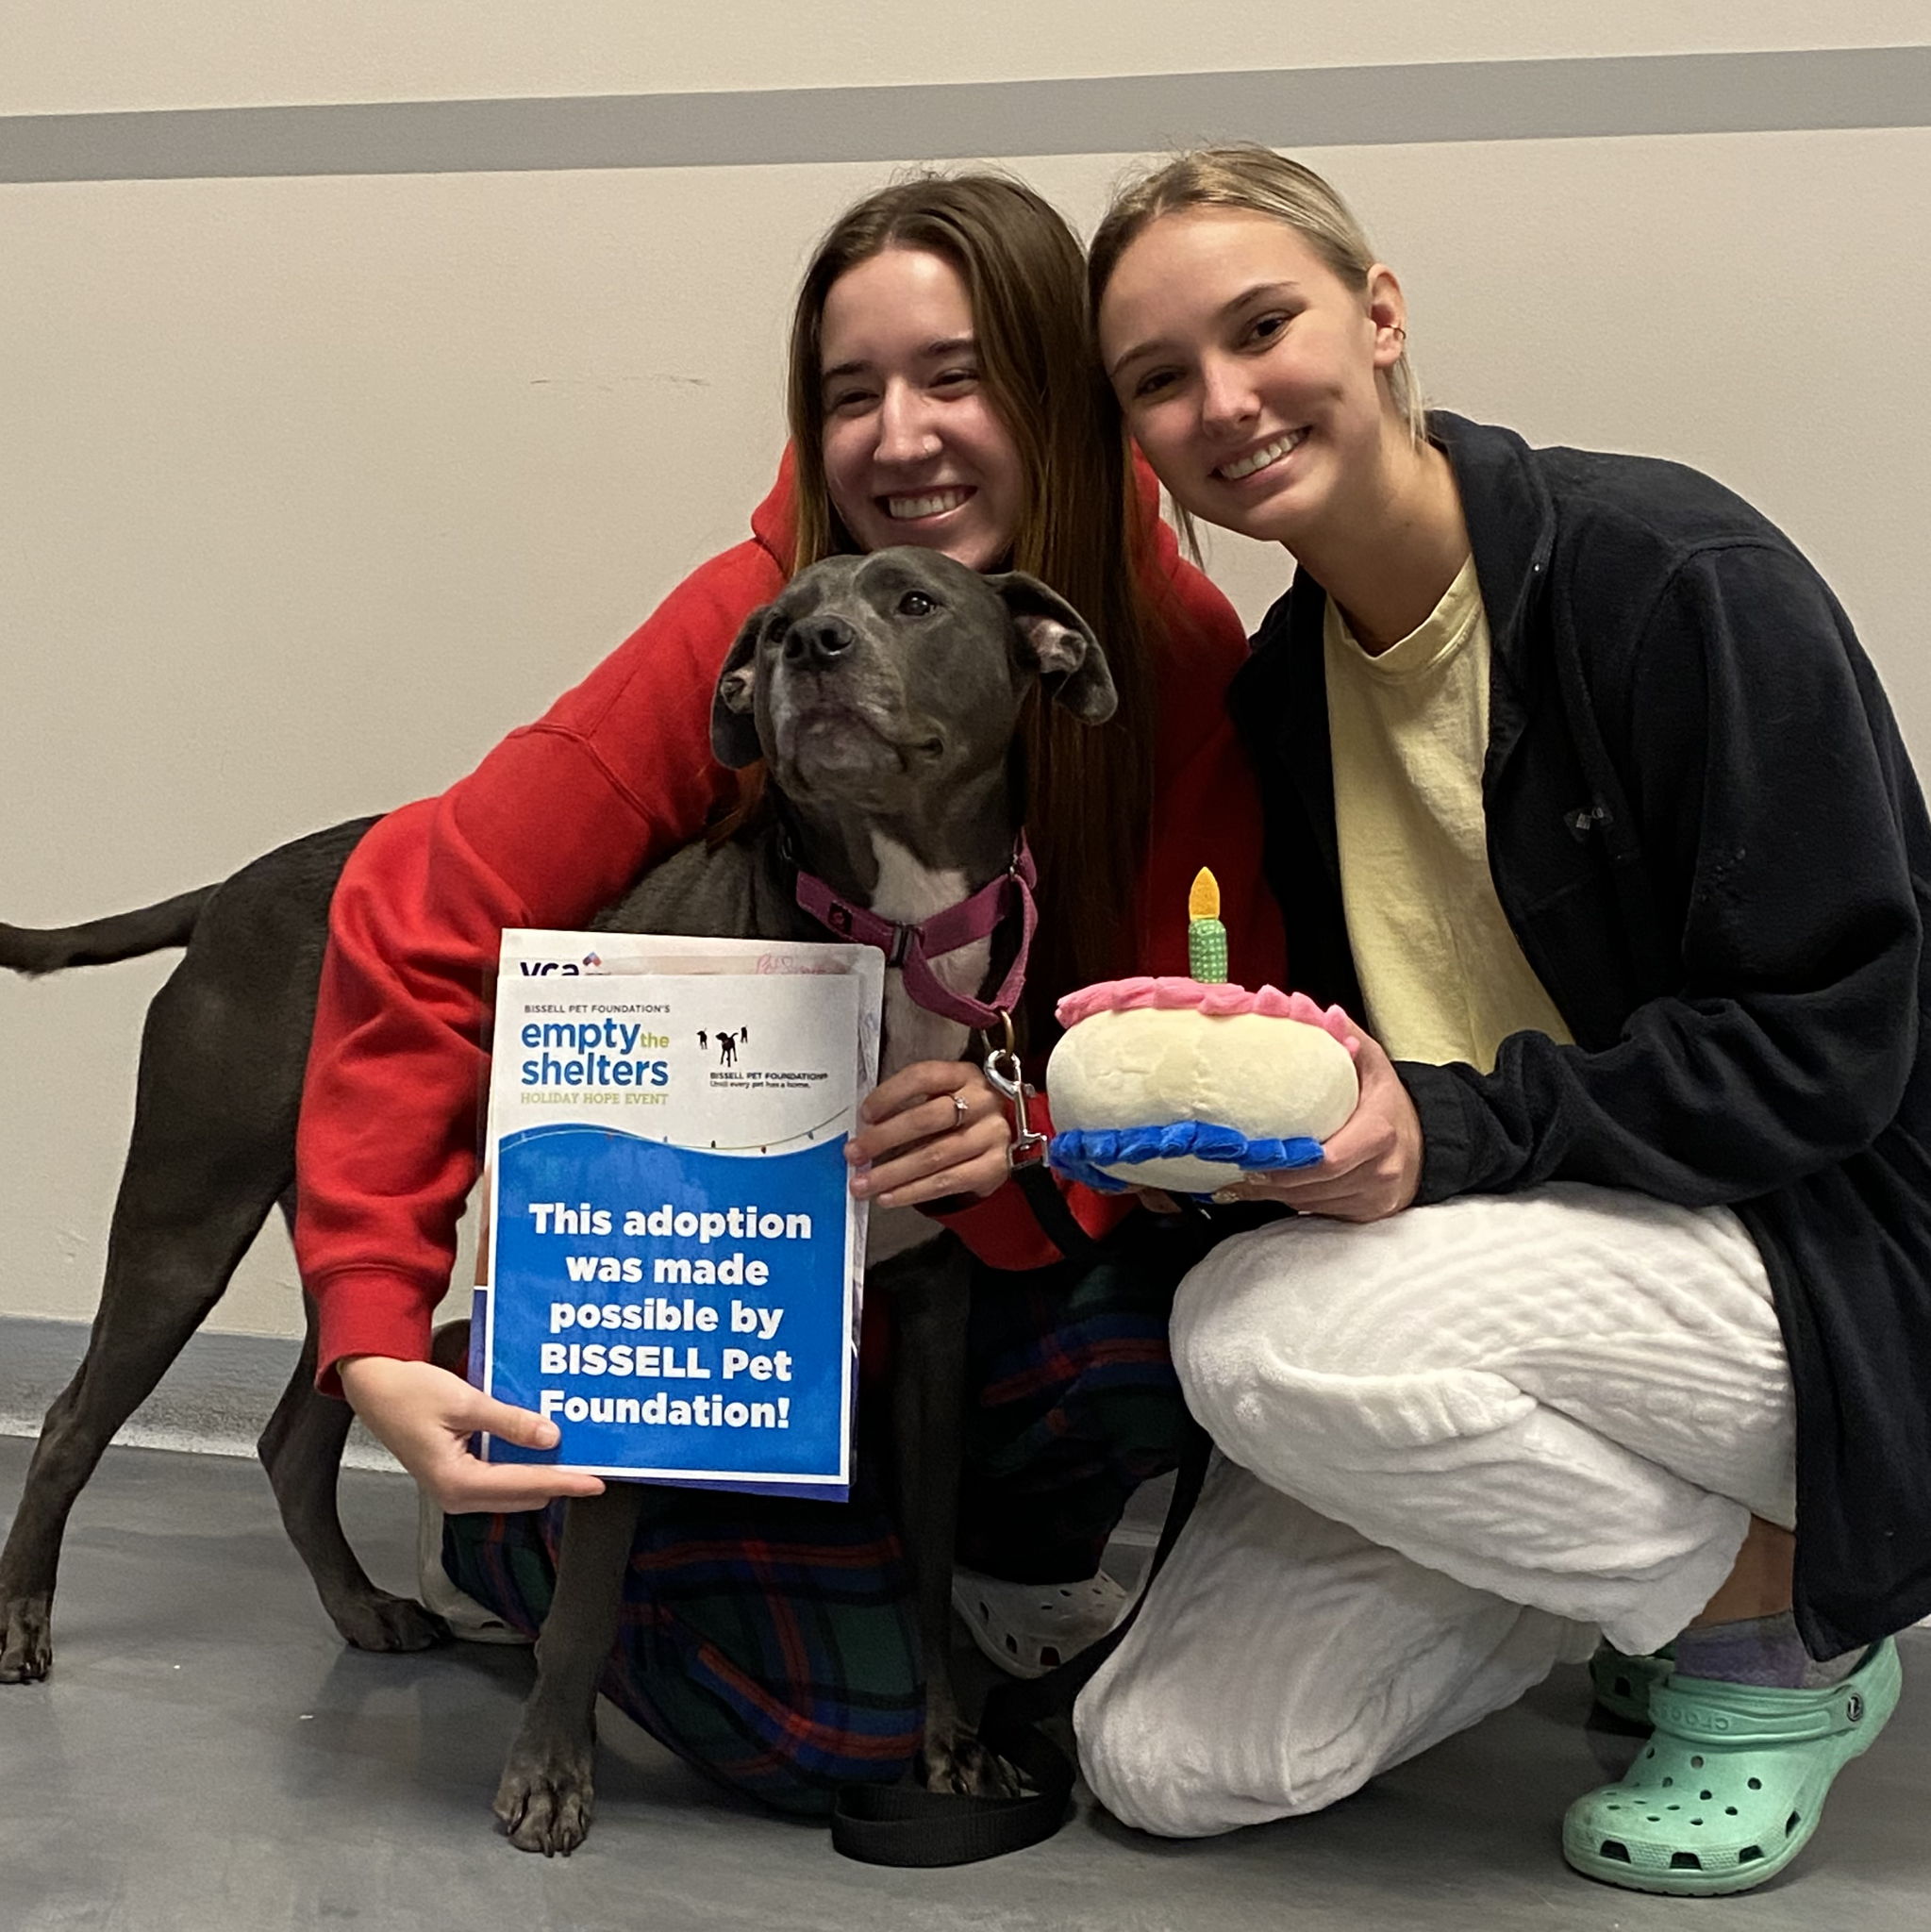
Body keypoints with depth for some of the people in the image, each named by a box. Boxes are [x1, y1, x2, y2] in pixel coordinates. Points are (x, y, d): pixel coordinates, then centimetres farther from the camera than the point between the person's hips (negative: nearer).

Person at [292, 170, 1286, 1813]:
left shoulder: (1180, 653, -16)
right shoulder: (748, 630, -23)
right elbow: (424, 935, -22)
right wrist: (381, 1345, -28)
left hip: (982, 1255, 3)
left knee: (1180, 1319, -29)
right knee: (845, 1724, -17)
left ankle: (1021, 1555, 7)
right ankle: (523, 1512, 14)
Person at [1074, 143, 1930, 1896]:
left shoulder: (1676, 578, -17)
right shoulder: (1284, 685, 4)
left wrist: (1452, 1127, -29)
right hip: (1532, 1263, 7)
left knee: (1267, 1336, -32)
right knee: (1166, 1764, -5)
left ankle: (1787, 1625, -5)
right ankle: (1646, 1532, 16)